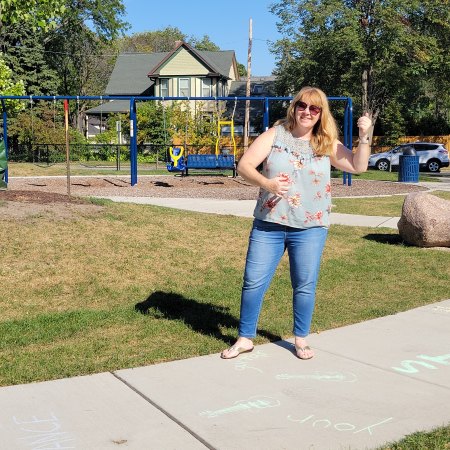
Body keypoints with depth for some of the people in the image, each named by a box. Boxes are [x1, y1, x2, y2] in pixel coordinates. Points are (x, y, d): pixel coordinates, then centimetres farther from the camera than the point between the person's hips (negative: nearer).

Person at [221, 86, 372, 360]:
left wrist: (364, 137, -11)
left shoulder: (327, 143, 5)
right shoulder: (276, 134, -1)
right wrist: (266, 183, -24)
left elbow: (359, 166, 3)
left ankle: (301, 339, 27)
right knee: (254, 282, 3)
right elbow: (244, 166, -7)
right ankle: (245, 338, 19)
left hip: (310, 228, 1)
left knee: (305, 285, 8)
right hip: (268, 225, 0)